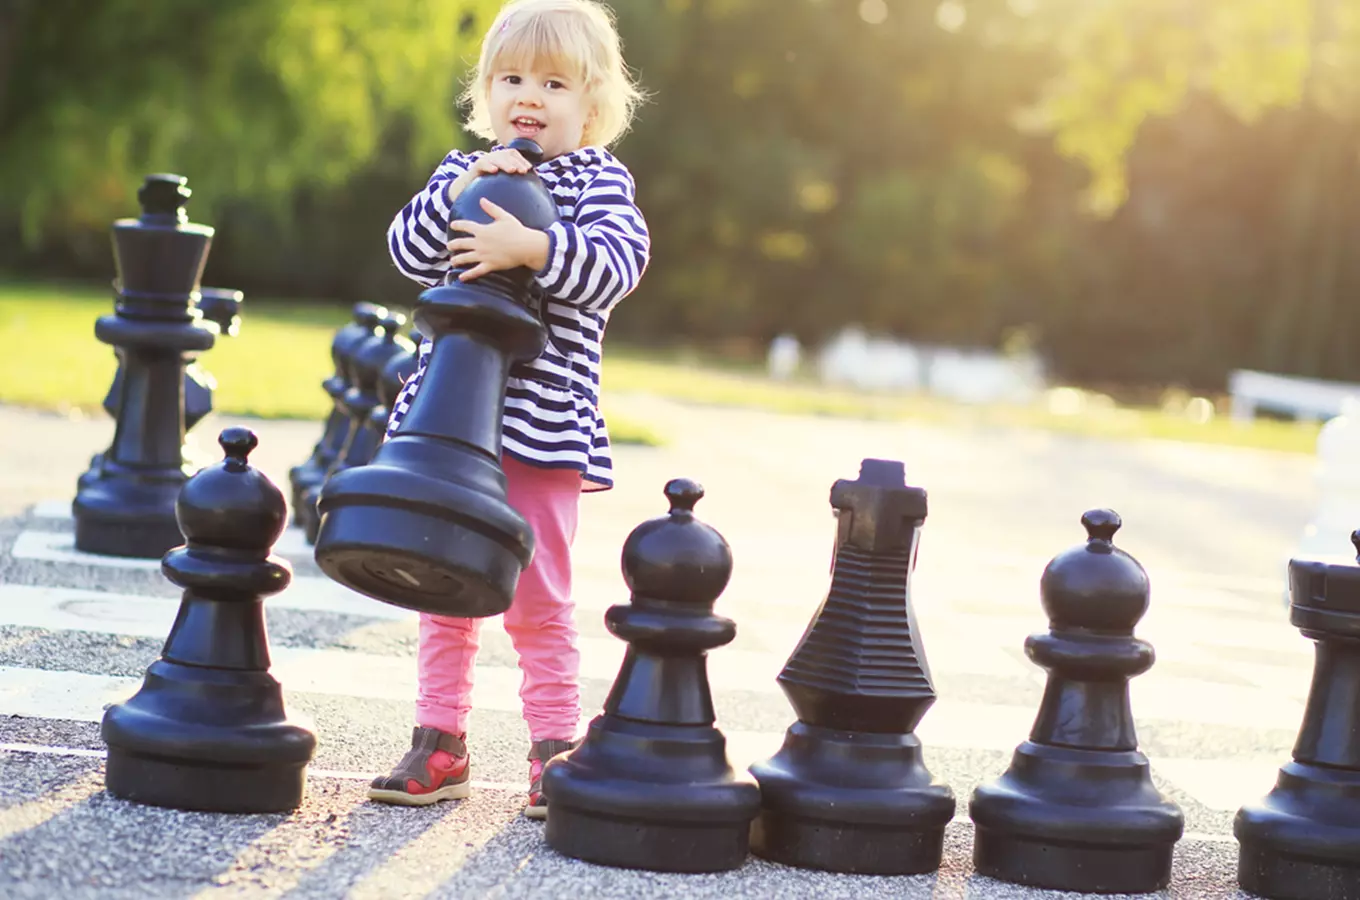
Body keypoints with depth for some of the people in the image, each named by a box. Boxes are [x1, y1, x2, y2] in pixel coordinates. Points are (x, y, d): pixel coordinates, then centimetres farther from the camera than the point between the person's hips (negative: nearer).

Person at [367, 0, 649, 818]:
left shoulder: (600, 182, -1)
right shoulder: (461, 172, 11)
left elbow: (617, 265, -17)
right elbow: (410, 251, -1)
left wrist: (530, 246, -29)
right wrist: (458, 196, -16)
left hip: (542, 425, -4)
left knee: (538, 598, 0)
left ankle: (555, 749, 9)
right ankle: (441, 743, 20)